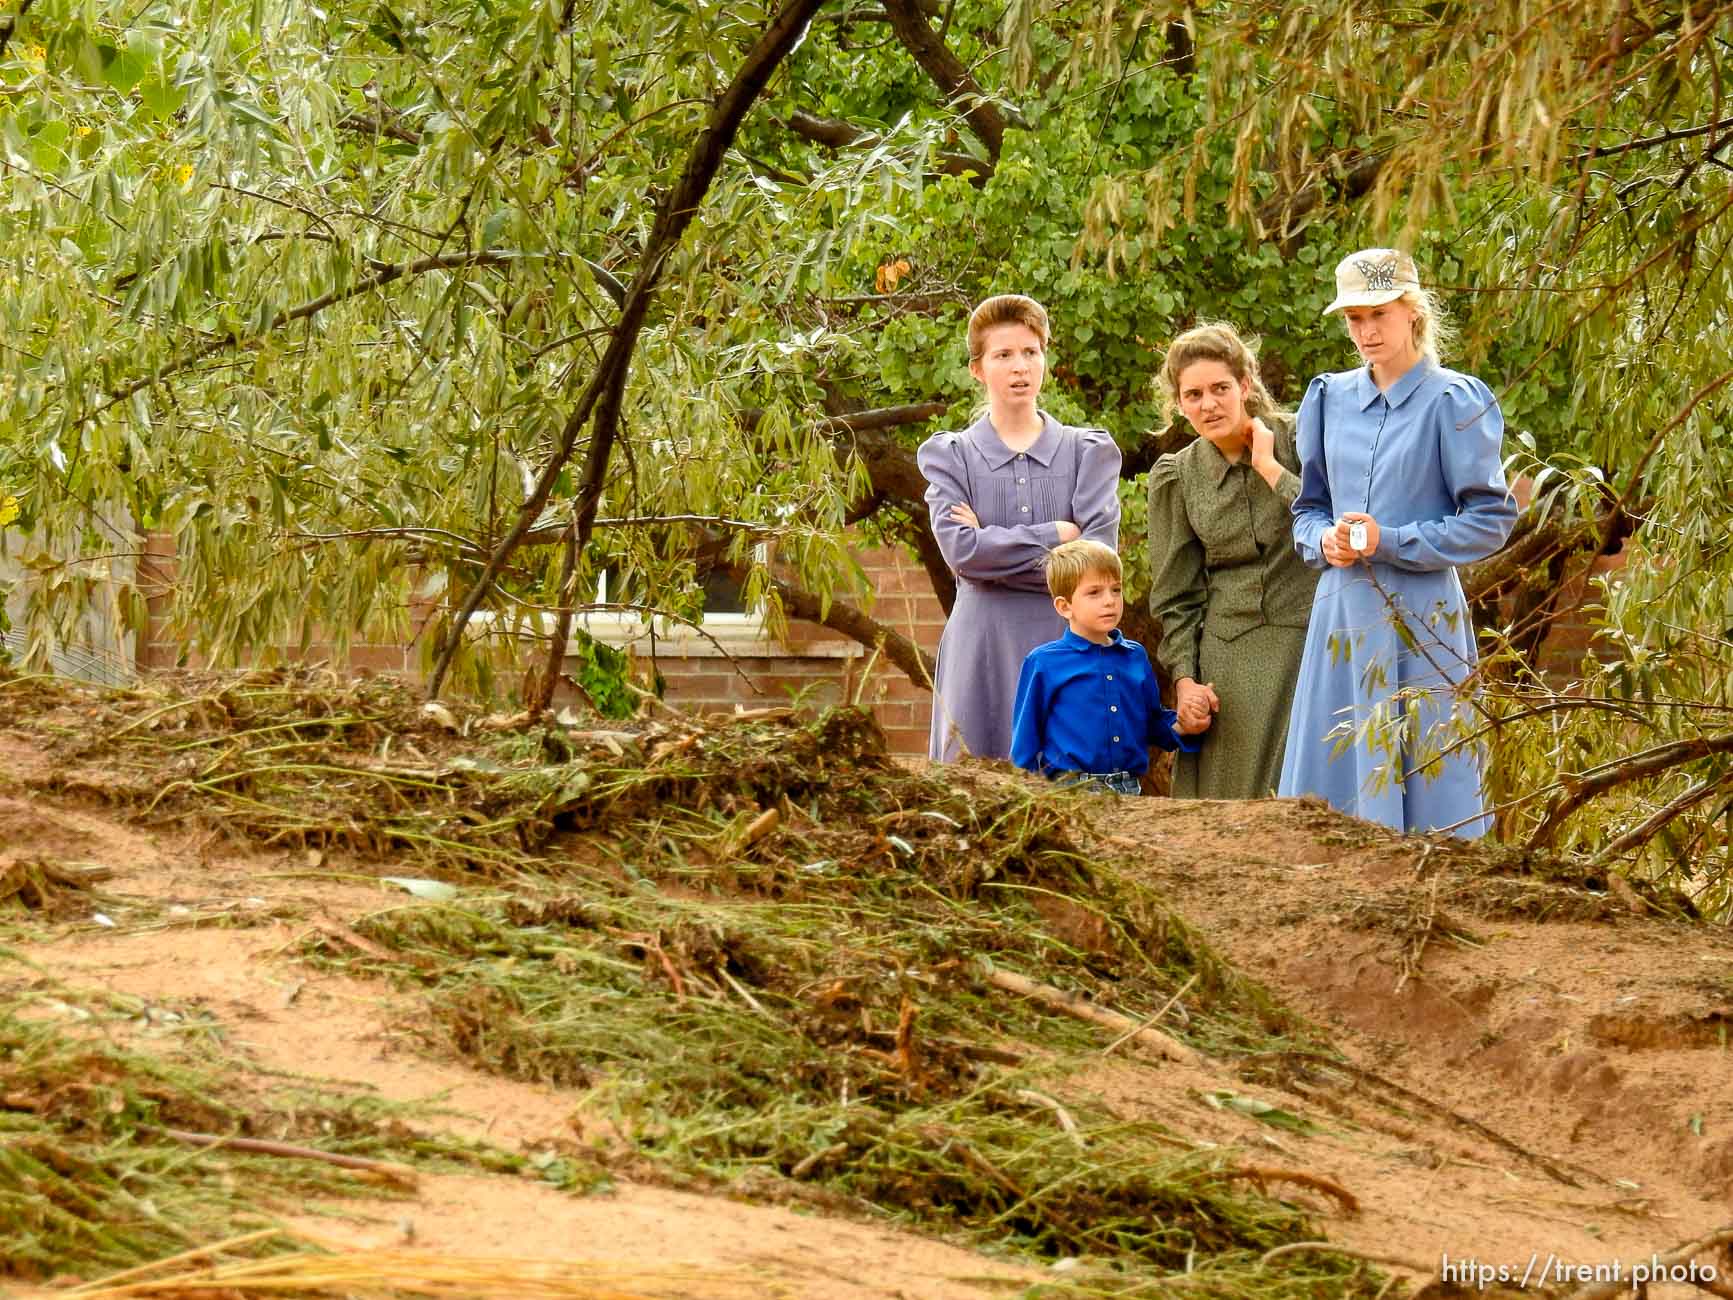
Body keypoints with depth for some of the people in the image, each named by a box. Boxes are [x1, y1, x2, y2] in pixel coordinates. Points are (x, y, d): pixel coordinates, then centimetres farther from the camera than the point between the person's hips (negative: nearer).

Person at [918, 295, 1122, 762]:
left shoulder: (1090, 452, 10)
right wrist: (1056, 535, -5)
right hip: (984, 654, -1)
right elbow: (960, 550, -7)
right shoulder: (948, 455, 9)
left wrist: (994, 548, -6)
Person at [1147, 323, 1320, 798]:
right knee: (1226, 804, 1)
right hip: (1227, 660, 2)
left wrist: (1270, 468, -12)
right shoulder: (1176, 478, 5)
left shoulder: (1299, 441, -1)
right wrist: (1184, 678, -2)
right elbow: (1176, 597, 8)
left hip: (1305, 648, -2)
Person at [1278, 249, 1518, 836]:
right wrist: (1324, 541, -4)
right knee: (1331, 783, 5)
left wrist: (1389, 542, -14)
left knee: (1422, 788, -4)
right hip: (1341, 612, 5)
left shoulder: (1452, 403, -5)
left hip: (1419, 618, -5)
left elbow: (1490, 520, -7)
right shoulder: (1330, 397, 11)